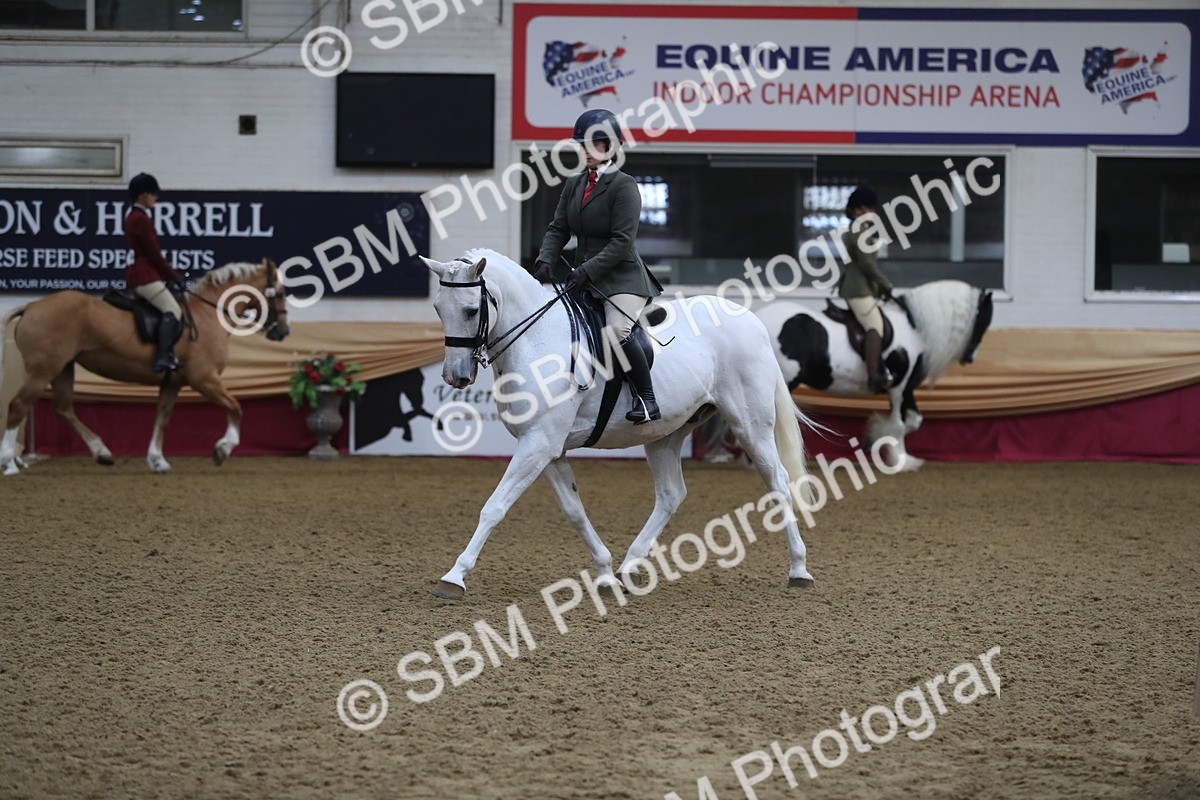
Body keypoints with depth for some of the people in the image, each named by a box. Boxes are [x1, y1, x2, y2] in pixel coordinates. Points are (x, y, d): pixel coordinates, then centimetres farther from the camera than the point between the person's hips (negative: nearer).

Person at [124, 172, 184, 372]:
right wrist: (172, 275, -4)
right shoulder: (141, 219, -14)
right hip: (145, 275, -11)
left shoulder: (133, 217, 18)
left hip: (136, 274, 11)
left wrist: (169, 273, 16)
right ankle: (163, 357, -34)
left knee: (171, 308, 15)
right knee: (173, 310, -22)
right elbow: (154, 254, -14)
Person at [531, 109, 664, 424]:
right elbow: (558, 229, 11)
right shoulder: (574, 184, 13)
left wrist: (588, 270, -22)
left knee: (617, 331, -29)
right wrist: (545, 261, -7)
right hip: (583, 278, 9)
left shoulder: (624, 186, -10)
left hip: (622, 277, -9)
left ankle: (647, 399, -19)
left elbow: (622, 242, -16)